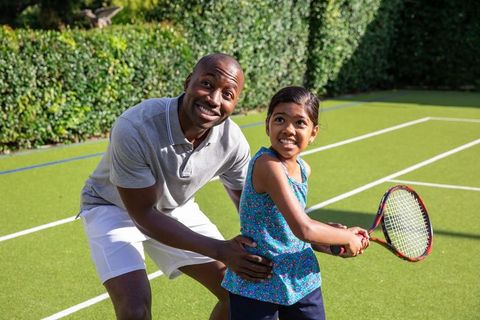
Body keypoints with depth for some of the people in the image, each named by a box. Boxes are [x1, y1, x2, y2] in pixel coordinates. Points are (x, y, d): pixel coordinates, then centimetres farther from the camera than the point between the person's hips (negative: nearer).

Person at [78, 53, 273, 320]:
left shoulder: (232, 141, -22)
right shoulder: (134, 128, -37)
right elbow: (144, 215, -29)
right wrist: (219, 250, -36)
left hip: (176, 209, 5)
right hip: (114, 208, -5)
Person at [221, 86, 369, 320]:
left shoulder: (303, 169, 2)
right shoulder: (268, 165, -24)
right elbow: (303, 230, -28)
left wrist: (338, 232, -2)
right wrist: (348, 238, -13)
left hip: (302, 280, 8)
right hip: (257, 288, -8)